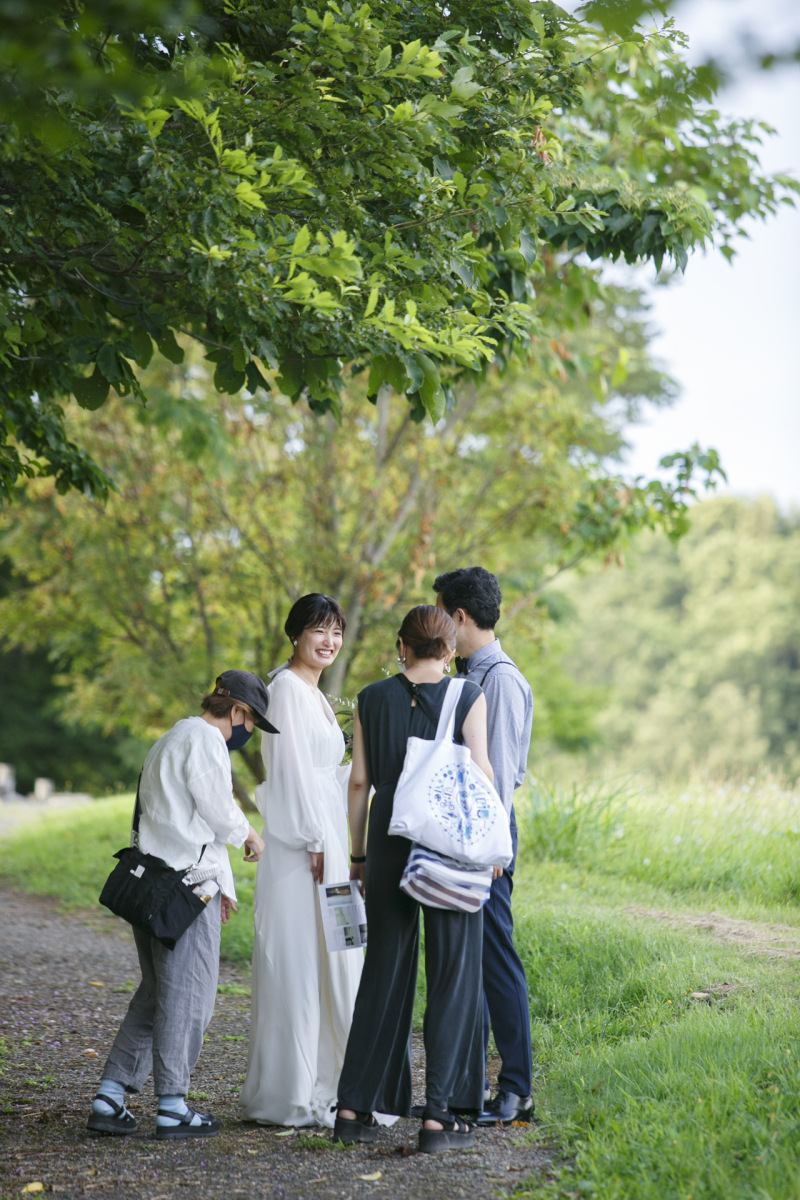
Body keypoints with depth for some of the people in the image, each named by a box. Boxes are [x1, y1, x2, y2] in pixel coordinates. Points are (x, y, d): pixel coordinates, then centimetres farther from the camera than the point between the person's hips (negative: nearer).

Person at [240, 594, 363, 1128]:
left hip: (325, 838, 10)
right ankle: (290, 1097, -3)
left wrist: (340, 848, 15)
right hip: (299, 840, -10)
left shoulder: (315, 694, 20)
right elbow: (292, 768, -15)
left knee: (327, 962, 10)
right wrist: (315, 842, -18)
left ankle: (317, 1088, 17)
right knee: (296, 962, -7)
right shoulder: (288, 687, -9)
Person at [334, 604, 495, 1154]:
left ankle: (355, 1108, 12)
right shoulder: (468, 697, -3)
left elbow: (360, 782, 6)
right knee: (452, 977, 4)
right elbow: (480, 774, -8)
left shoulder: (374, 699, 5)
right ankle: (439, 1114, 0)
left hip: (390, 845, 3)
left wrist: (358, 853, 13)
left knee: (383, 973, 12)